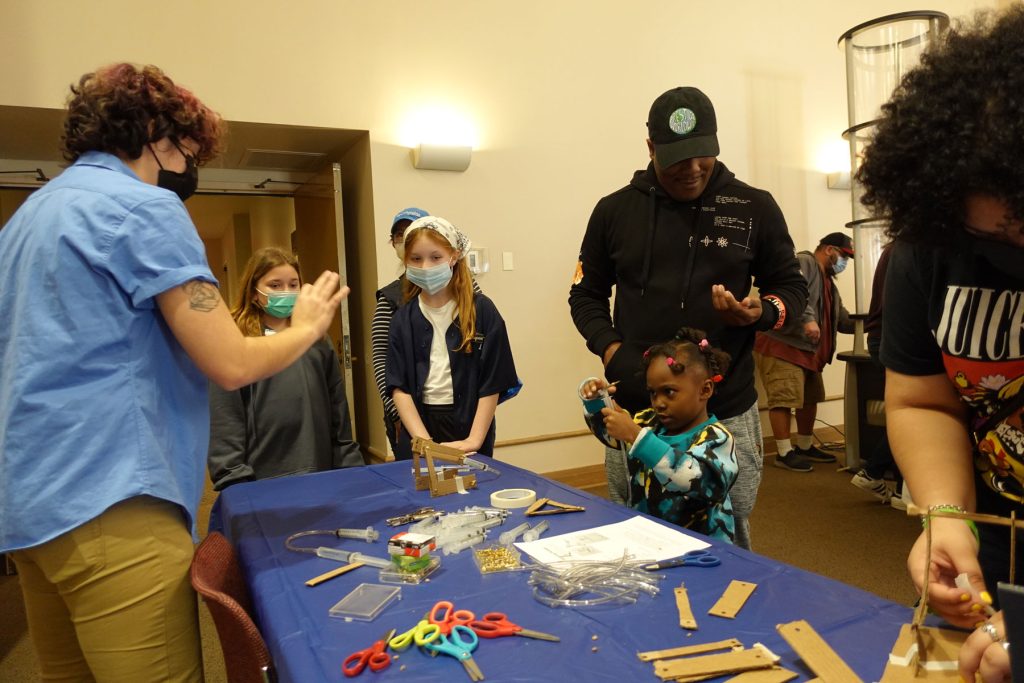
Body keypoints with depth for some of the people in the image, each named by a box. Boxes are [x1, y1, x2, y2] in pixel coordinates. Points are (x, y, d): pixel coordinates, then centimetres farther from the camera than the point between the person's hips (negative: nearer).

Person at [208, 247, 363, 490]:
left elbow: (339, 417, 11)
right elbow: (225, 426, -8)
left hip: (321, 475, 4)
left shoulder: (318, 342, 10)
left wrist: (352, 472, 8)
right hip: (263, 482, -4)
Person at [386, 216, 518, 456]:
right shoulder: (403, 319, 2)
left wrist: (474, 440, -14)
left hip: (469, 424, -1)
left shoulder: (481, 311, -5)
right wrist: (424, 441, -15)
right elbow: (399, 387, -4)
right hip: (420, 423, 2)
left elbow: (492, 383, -7)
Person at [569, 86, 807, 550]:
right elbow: (586, 295, 12)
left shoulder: (755, 208, 4)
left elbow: (791, 286, 12)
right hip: (634, 411, 1)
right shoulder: (615, 210, 6)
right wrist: (609, 348, -6)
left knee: (729, 542, 10)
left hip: (727, 412, 0)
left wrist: (761, 312, -12)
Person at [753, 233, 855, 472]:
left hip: (807, 350, 11)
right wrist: (807, 319, -32)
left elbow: (843, 320, 24)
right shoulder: (803, 263, -7)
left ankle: (805, 446, 28)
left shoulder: (828, 281, 25)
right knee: (784, 399, -10)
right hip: (781, 344, -11)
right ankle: (784, 453, -4)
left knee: (810, 398, 15)